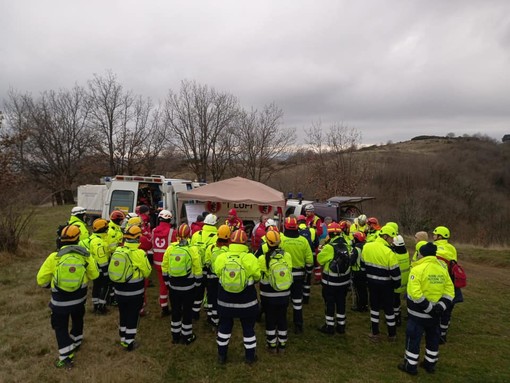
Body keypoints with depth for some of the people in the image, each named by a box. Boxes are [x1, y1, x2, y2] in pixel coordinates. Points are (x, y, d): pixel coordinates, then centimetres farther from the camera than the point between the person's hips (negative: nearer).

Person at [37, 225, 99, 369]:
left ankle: (66, 358, 15)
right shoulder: (85, 256, -13)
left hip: (60, 301, -2)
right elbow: (95, 274, -1)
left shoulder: (54, 257, -16)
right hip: (79, 298, 3)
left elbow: (41, 280, -7)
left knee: (61, 327, 13)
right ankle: (76, 342, 49)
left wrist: (51, 284, 13)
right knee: (77, 320, 29)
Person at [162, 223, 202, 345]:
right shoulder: (193, 249, -15)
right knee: (187, 311, 11)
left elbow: (164, 268, 1)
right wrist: (197, 283, 5)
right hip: (188, 286, -3)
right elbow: (198, 270, -11)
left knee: (175, 310, 17)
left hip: (173, 285, 3)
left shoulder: (170, 248, -6)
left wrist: (167, 281, 14)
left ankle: (175, 336, 29)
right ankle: (187, 336, 23)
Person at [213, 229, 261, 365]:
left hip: (225, 301, 2)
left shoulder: (221, 258, -14)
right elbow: (257, 277, -9)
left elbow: (216, 272, 2)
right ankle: (250, 356, 30)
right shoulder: (250, 258, -20)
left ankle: (222, 355, 34)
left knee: (224, 327, 21)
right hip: (247, 302, -2)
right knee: (248, 328, 17)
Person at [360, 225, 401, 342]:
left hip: (372, 282, 4)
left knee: (374, 306, 16)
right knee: (388, 308, 13)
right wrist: (397, 284, 1)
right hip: (385, 284, -4)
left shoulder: (366, 247, -7)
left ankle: (375, 333, 25)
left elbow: (362, 265, 6)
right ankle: (392, 335, 28)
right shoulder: (389, 252, -23)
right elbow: (395, 272, -17)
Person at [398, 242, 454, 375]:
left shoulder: (418, 269, -20)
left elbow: (415, 294, -27)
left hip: (418, 313, -6)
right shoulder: (442, 269, 1)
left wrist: (428, 308, -19)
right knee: (433, 338, 21)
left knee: (413, 338, 8)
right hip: (434, 313, 6)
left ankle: (411, 366, 19)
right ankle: (430, 363, 36)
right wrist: (441, 307, -5)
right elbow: (449, 291, 1)